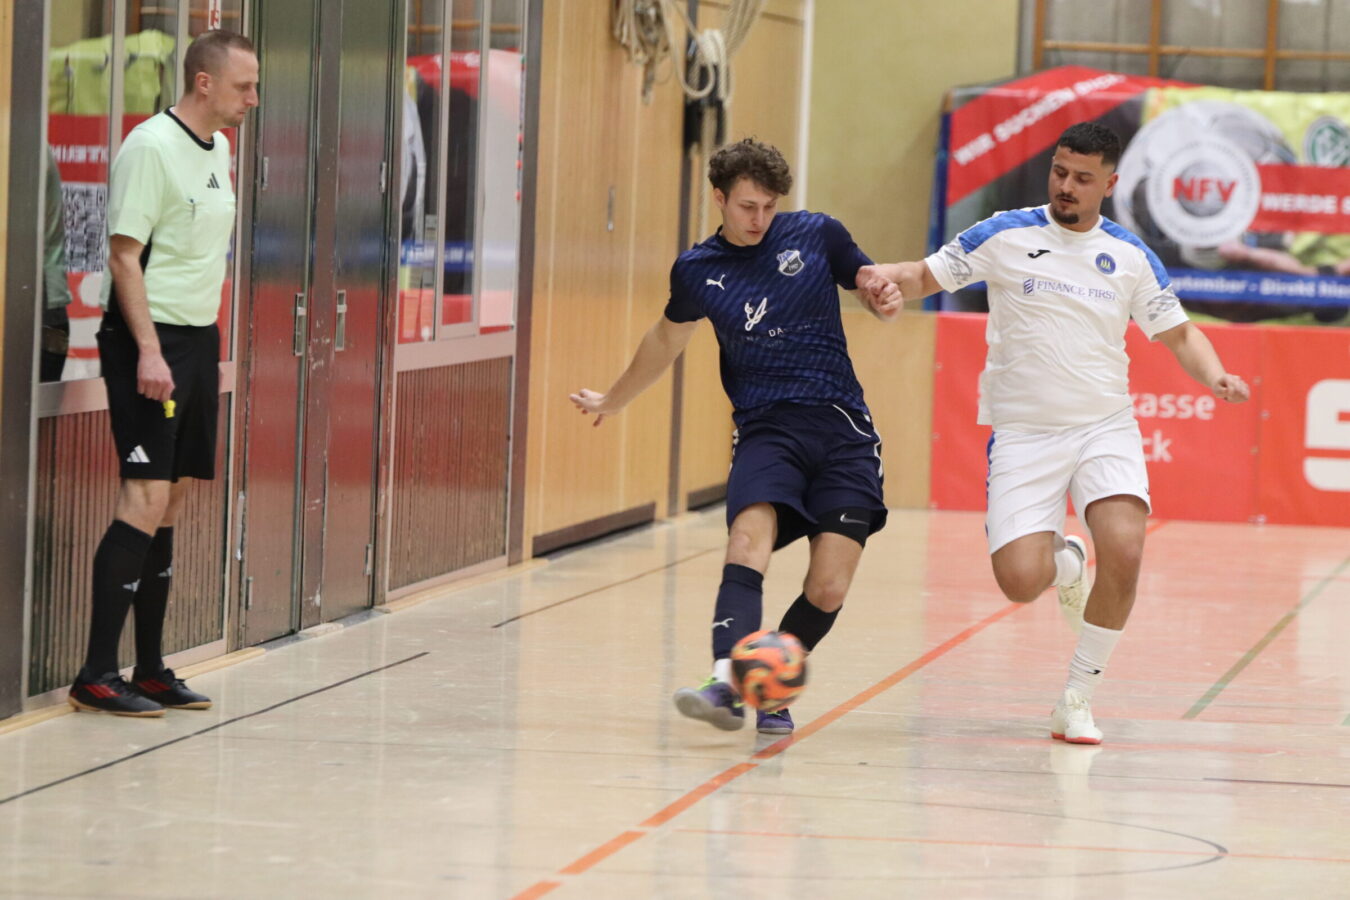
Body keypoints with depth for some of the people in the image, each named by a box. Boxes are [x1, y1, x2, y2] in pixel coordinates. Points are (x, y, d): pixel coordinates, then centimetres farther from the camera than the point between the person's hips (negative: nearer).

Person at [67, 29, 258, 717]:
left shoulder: (218, 151, 14)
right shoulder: (151, 147, -12)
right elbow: (124, 255, -15)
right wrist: (149, 351, -21)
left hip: (197, 340, 9)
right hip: (151, 340, -9)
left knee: (170, 503, 9)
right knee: (146, 499, -13)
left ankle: (149, 671, 13)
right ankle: (96, 677, -12)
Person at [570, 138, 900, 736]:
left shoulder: (816, 235, 3)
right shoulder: (697, 271, 8)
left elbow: (872, 280, 19)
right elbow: (668, 338, 27)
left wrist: (884, 288, -7)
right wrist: (612, 401, 39)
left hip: (841, 428, 0)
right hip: (765, 429, 0)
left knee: (828, 587, -10)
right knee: (748, 541, -29)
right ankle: (727, 685, -41)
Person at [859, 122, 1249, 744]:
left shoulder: (1130, 256, 5)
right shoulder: (1006, 236, 0)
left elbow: (1178, 333, 14)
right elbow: (927, 275, 6)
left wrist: (1214, 375, -6)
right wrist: (890, 278, -17)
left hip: (1105, 428, 1)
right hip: (1023, 432, -1)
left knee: (1124, 551, -24)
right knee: (1020, 581, -16)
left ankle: (1077, 699, -6)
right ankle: (1063, 562, 26)